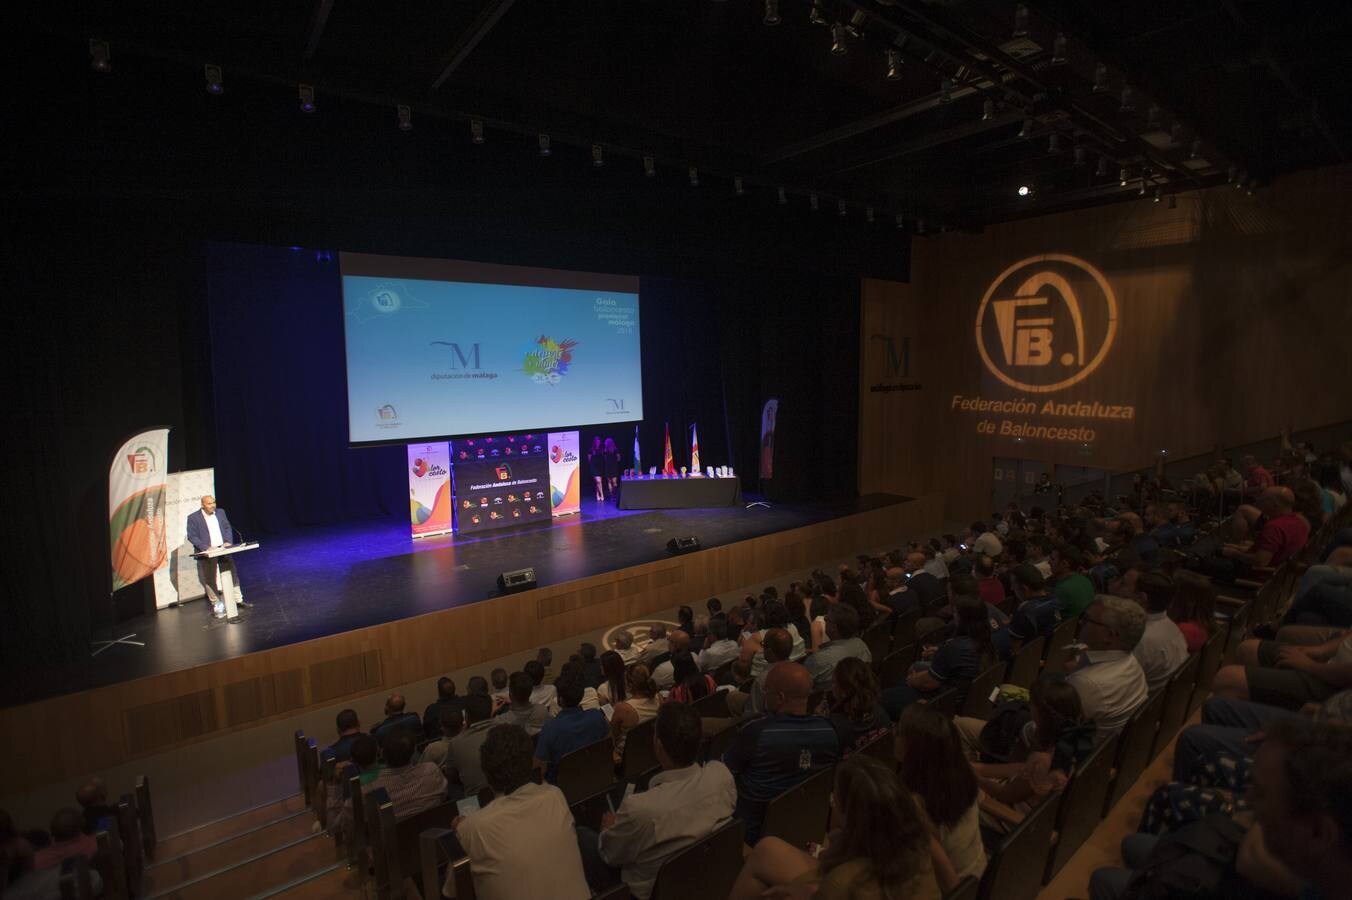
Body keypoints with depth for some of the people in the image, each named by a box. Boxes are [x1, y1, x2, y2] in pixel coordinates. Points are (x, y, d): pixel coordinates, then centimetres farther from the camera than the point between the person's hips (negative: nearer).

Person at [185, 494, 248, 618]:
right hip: (206, 552, -4)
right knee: (209, 579, 2)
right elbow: (192, 536, -9)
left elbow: (228, 528, 12)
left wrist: (228, 541, -4)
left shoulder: (221, 512, 7)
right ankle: (215, 604, 11)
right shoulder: (193, 518, -6)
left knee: (232, 573, 8)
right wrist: (206, 547, -20)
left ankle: (238, 599, 18)